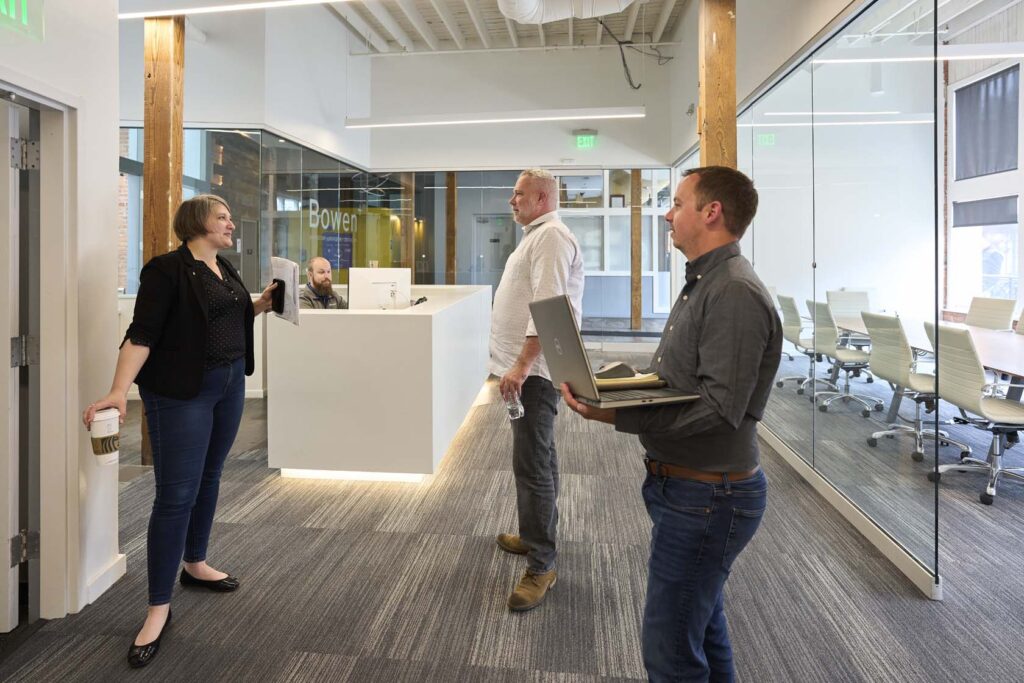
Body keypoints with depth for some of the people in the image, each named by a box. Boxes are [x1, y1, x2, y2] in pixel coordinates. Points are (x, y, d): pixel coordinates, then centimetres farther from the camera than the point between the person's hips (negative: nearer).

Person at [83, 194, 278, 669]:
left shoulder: (225, 269, 11)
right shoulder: (167, 269, -14)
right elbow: (143, 332, -19)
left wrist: (258, 306, 6)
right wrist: (118, 390, -27)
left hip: (230, 385, 8)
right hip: (182, 393, -8)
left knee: (209, 478, 17)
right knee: (176, 495, -6)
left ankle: (195, 565, 35)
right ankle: (158, 608, 4)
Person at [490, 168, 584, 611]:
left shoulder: (551, 236, -14)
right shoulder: (537, 235, 20)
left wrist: (522, 367, -30)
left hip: (533, 370, -11)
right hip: (526, 367, 11)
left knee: (532, 465, -8)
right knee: (537, 458, 19)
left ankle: (541, 566, 1)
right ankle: (539, 536, 33)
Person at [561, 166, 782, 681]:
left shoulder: (734, 293, -20)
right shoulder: (702, 284, 14)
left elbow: (720, 408, -27)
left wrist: (617, 416, -31)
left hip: (706, 497, -10)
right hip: (687, 486, 10)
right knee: (702, 625, 25)